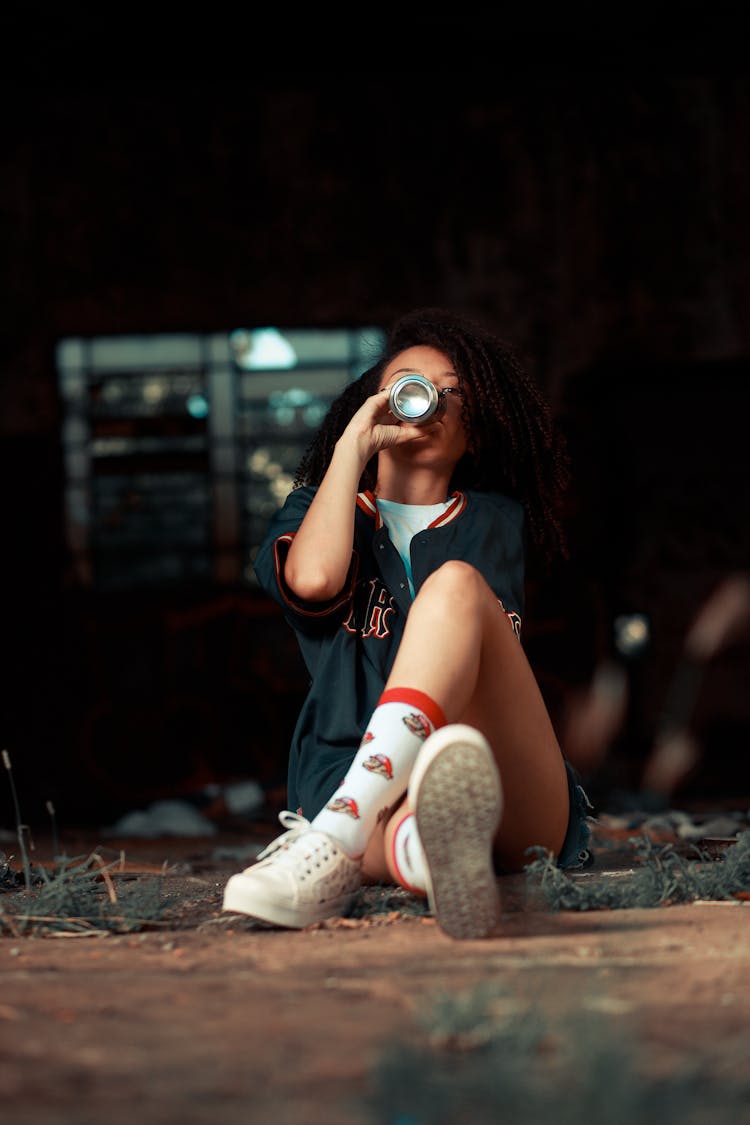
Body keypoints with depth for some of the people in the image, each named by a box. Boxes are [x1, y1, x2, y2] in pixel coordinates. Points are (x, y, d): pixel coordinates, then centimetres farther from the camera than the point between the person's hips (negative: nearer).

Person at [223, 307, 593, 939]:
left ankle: (333, 848, -46)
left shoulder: (494, 521, 26)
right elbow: (314, 579, -1)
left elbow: (494, 654, 9)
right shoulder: (316, 508, 26)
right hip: (358, 787, 0)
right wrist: (353, 443, 10)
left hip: (519, 800, 0)